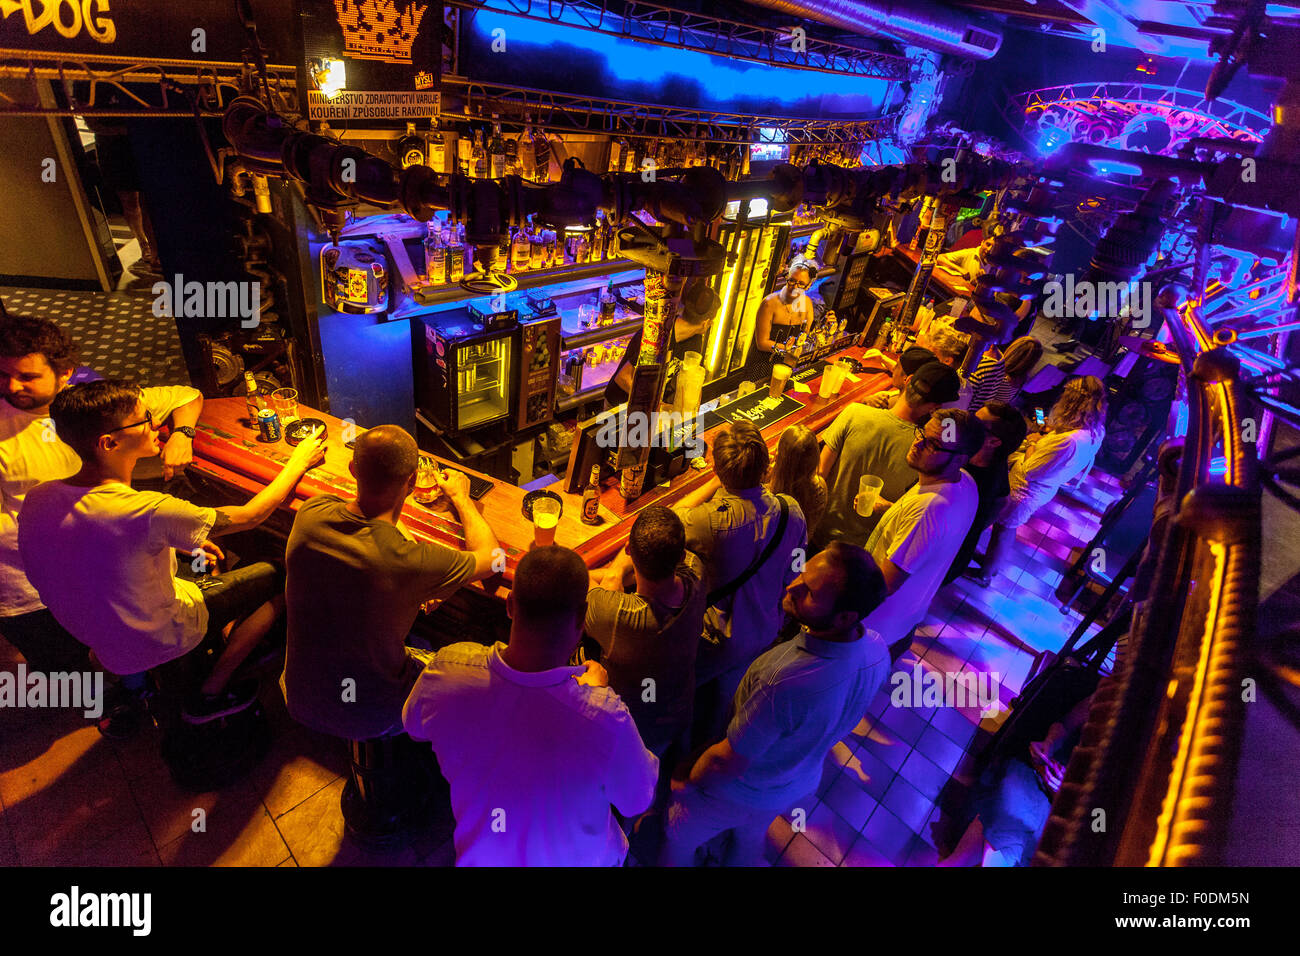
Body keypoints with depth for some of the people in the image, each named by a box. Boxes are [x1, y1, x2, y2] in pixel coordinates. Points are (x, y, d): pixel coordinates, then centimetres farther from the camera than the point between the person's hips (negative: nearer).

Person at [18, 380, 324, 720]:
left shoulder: (37, 498, -14)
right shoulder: (145, 511, -37)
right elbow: (249, 516, -23)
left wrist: (180, 543, 6)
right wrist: (298, 462, -11)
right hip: (156, 643, -7)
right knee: (280, 577, 3)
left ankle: (189, 669, 31)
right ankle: (209, 694, 12)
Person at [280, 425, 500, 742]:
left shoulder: (310, 514, -18)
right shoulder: (412, 563, -34)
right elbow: (490, 557, -14)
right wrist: (460, 497, 2)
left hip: (300, 702, 5)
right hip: (370, 720, -5)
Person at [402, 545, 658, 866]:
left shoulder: (445, 671, -32)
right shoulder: (605, 719, -43)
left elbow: (413, 725, -7)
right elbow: (637, 801, -21)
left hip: (481, 856, 2)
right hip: (578, 860, -1)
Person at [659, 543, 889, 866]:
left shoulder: (784, 682, -48)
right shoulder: (878, 649, -25)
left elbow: (727, 763, -31)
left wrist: (685, 786, -11)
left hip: (739, 796, -6)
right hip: (803, 783, 6)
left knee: (676, 839, 26)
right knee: (750, 839, 38)